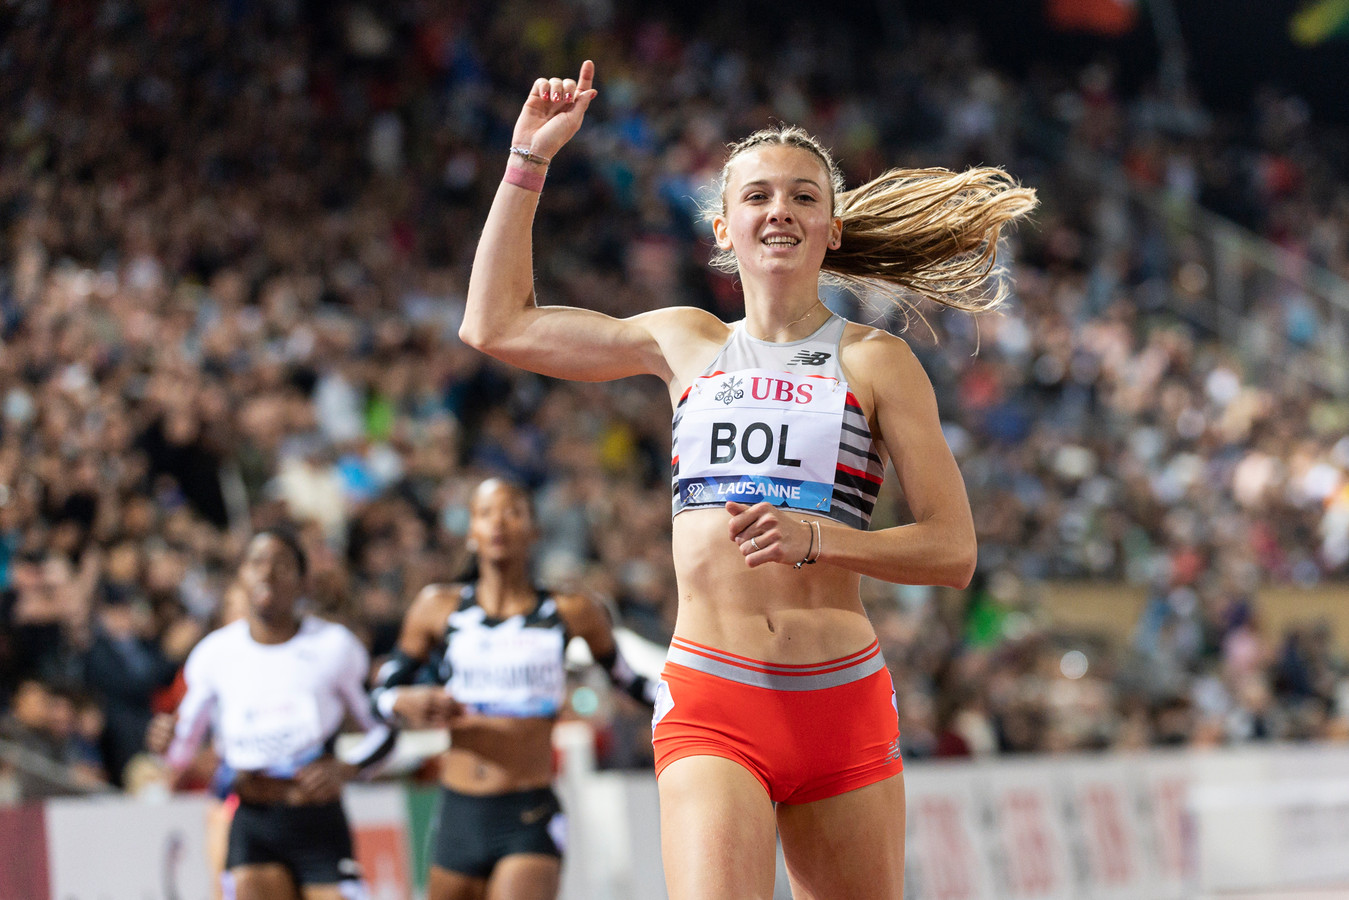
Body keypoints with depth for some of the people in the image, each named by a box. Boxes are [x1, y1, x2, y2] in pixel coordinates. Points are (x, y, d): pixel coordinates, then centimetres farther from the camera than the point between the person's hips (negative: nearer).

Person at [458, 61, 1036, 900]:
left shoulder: (875, 360, 5)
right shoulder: (688, 343, 14)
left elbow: (953, 549, 0)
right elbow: (497, 323, 21)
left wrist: (815, 539, -15)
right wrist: (530, 158, 18)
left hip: (843, 701, 0)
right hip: (710, 704, 0)